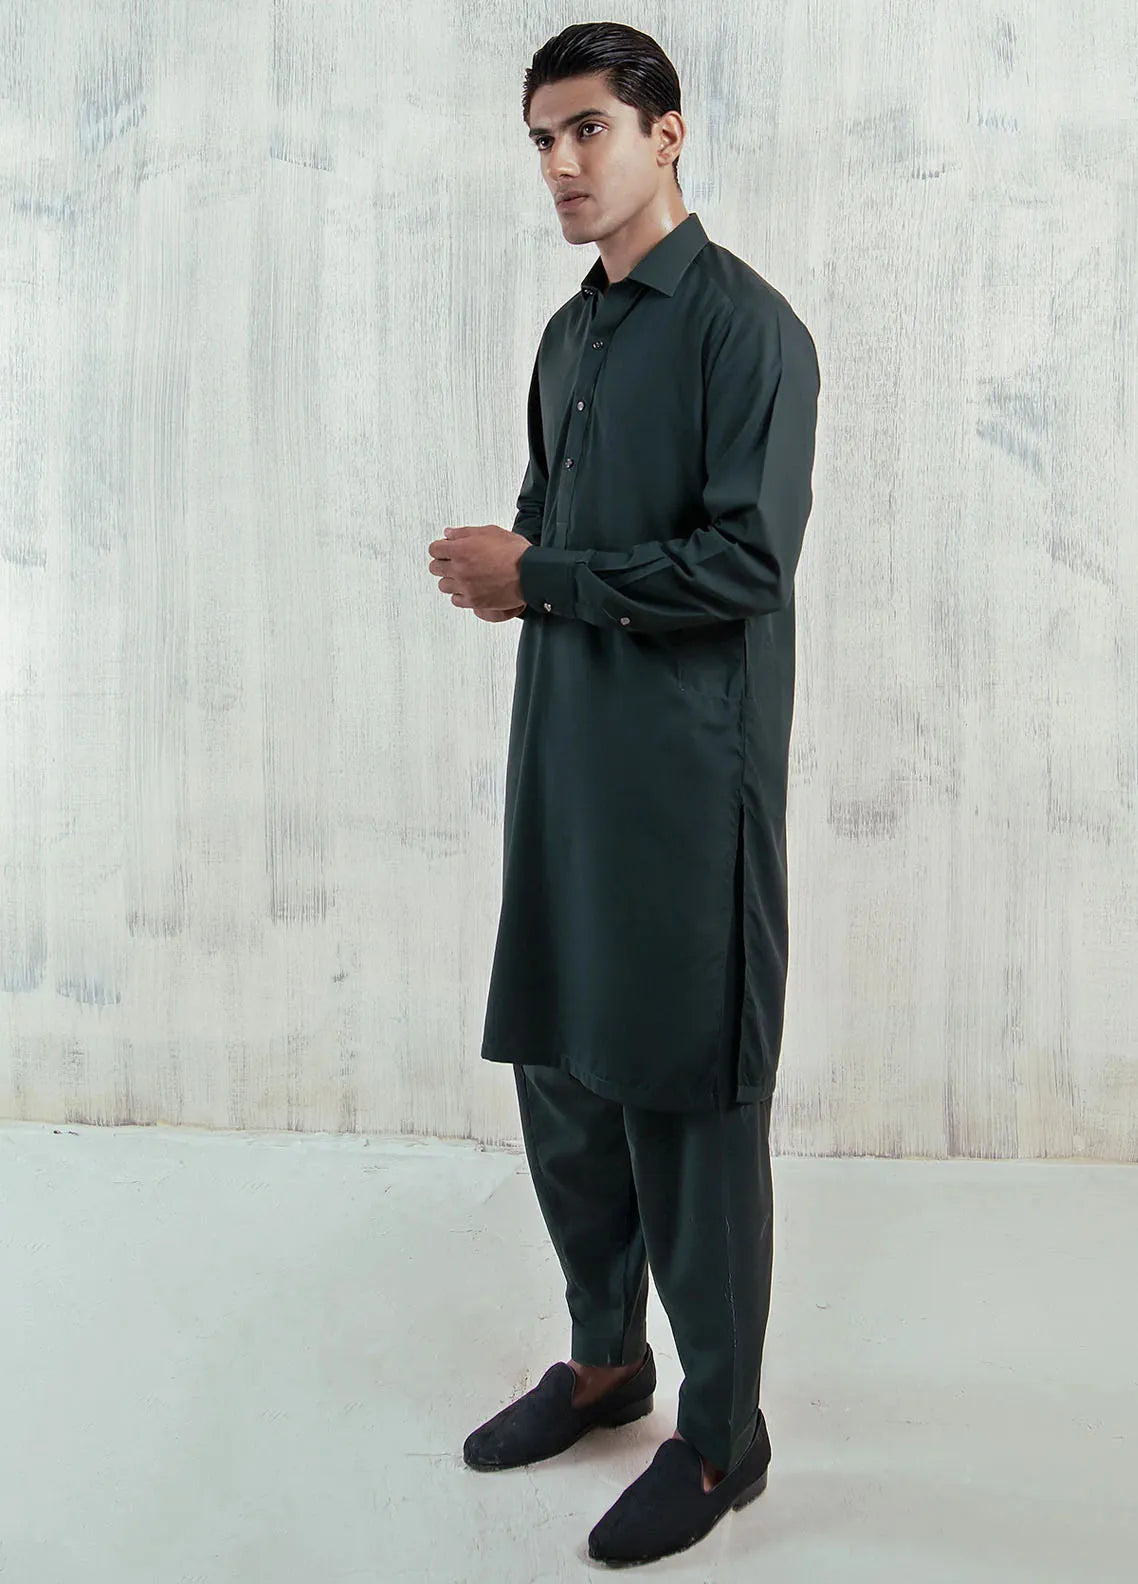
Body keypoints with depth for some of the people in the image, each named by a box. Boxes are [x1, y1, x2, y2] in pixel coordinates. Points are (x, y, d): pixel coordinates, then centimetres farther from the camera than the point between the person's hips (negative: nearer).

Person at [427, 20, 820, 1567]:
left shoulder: (747, 326, -9)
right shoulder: (570, 334, 17)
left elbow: (747, 563, -17)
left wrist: (539, 576, -15)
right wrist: (504, 563, 1)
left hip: (690, 772, -8)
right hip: (565, 752, 8)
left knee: (690, 1097, 0)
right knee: (560, 1067, 14)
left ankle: (722, 1433, 17)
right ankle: (607, 1355, 34)